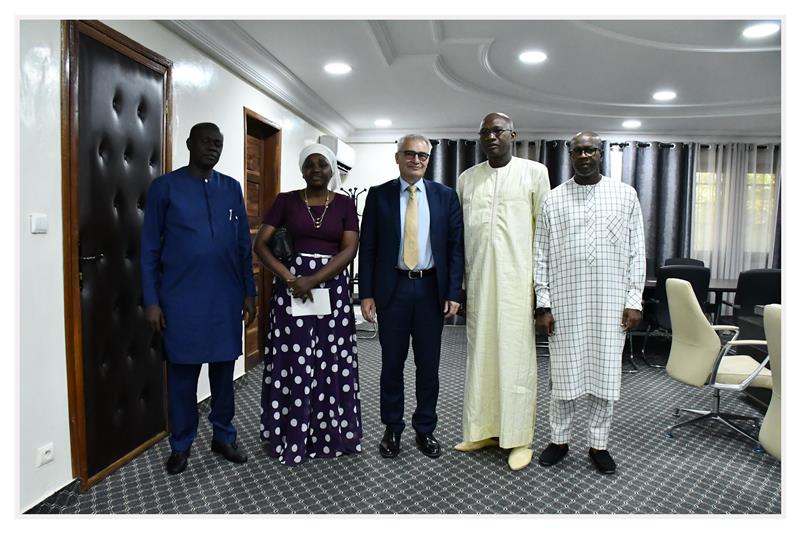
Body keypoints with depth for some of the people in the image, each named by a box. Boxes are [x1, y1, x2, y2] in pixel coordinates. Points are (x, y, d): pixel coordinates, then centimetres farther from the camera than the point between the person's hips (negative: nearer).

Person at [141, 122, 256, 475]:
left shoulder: (231, 188, 9)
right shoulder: (165, 187, 0)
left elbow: (244, 244, 9)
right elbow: (150, 248, -1)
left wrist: (249, 293, 6)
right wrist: (151, 300, -5)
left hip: (226, 298, 3)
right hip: (181, 298, -2)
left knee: (223, 368, 12)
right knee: (182, 372, 8)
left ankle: (223, 436, 28)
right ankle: (181, 444, 25)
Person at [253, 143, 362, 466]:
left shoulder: (344, 205, 5)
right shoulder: (286, 201, 4)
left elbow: (349, 250, -5)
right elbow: (260, 244, -2)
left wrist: (313, 280, -16)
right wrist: (289, 278, -15)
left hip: (332, 288, 1)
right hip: (292, 288, -1)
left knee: (332, 362, 5)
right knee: (292, 362, 3)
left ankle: (330, 434, 21)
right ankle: (288, 436, 17)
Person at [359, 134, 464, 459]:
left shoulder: (445, 196, 5)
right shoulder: (379, 195, 3)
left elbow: (455, 246, 3)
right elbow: (367, 247, 1)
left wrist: (453, 292, -4)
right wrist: (366, 293, -5)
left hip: (431, 288, 1)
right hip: (392, 288, 0)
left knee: (428, 364, 9)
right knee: (392, 363, 8)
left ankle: (425, 429, 24)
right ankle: (392, 429, 24)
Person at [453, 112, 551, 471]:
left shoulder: (534, 172, 2)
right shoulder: (466, 179, 12)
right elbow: (457, 233, 13)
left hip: (517, 279, -3)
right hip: (478, 279, 4)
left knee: (516, 355, 1)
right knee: (480, 353, 8)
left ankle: (519, 438, 11)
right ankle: (484, 429, 20)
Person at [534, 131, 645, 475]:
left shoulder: (625, 195, 7)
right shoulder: (554, 199, 4)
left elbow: (636, 251, 5)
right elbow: (542, 256, 3)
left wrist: (634, 300, -1)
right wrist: (543, 304, -3)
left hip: (611, 303, 1)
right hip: (565, 303, 0)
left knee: (605, 374, 8)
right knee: (563, 373, 8)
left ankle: (599, 445, 24)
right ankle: (559, 440, 24)